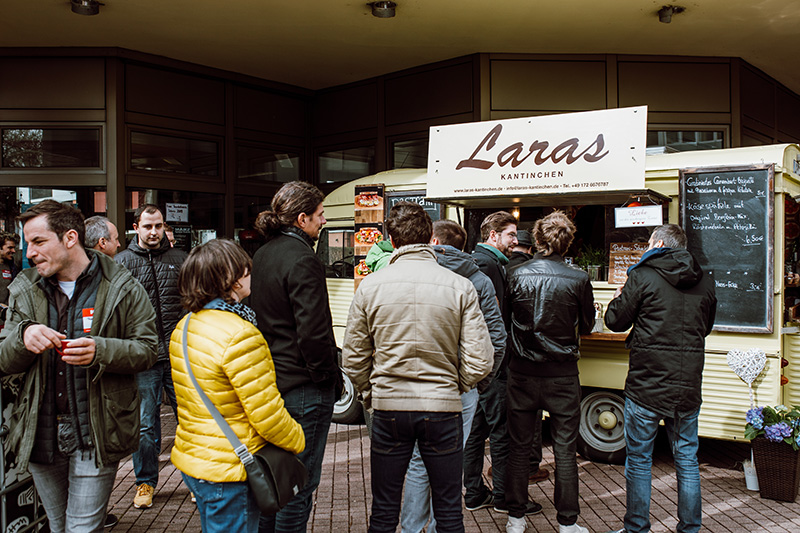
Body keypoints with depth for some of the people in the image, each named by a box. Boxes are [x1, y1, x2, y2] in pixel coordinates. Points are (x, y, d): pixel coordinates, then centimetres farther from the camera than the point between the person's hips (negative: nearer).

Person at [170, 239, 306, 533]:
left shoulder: (184, 327, 4)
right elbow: (267, 413, -22)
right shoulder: (240, 335, -25)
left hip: (190, 458, 9)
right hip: (229, 471, -9)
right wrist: (297, 440, -5)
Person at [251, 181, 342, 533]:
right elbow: (313, 331, -23)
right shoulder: (303, 260, -18)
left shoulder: (262, 255, 11)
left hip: (269, 381, 9)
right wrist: (328, 377, -11)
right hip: (302, 385, -9)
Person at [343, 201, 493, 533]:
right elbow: (479, 361, -7)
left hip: (388, 408, 1)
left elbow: (353, 358, 0)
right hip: (443, 408, 0)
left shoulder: (370, 286, -5)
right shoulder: (460, 287, -7)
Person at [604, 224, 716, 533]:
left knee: (639, 460, 7)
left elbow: (615, 322, -3)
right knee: (687, 459, 15)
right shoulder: (704, 281, 6)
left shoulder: (642, 276, -10)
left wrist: (618, 299, 16)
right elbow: (707, 326, 19)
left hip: (647, 383, -4)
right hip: (689, 383, 5)